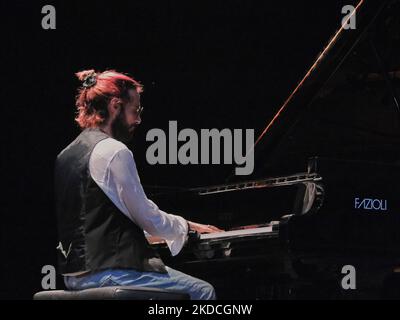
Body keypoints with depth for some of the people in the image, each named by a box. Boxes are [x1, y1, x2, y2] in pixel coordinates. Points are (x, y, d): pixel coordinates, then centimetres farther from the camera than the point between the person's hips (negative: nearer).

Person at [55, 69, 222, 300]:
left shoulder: (66, 155, 15)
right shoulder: (115, 151, -12)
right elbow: (149, 219, -10)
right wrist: (186, 226, 9)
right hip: (107, 272, -10)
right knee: (203, 291, -3)